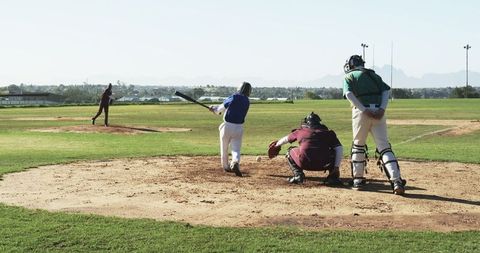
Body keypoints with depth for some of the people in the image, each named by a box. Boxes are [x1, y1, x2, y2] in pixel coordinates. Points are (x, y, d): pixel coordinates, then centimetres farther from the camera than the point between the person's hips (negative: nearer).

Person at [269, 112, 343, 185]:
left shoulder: (300, 131, 21)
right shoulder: (328, 132, 19)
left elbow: (286, 139, 38)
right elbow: (339, 148, 7)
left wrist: (277, 144, 58)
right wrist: (336, 167, 5)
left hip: (305, 163, -1)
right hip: (324, 164, 1)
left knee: (290, 151, 28)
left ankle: (298, 175, 10)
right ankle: (333, 177, 12)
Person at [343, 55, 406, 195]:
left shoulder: (349, 76, 14)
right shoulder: (373, 75, 25)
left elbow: (349, 94, -6)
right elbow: (386, 90, 9)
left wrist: (364, 110, -13)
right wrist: (382, 109, -4)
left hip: (361, 111, -2)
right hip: (378, 112, 2)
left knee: (358, 145, 16)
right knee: (384, 146, -2)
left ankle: (358, 179, 18)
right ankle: (396, 181, -17)